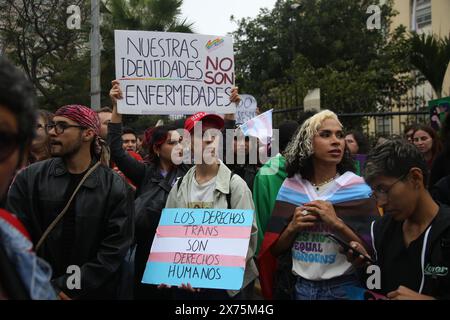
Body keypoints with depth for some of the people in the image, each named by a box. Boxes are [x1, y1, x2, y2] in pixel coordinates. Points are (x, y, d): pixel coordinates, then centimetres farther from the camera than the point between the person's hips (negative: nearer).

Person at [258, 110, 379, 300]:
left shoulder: (357, 188, -8)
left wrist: (337, 224, -21)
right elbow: (274, 249, 4)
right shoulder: (290, 188, -1)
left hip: (344, 287, -2)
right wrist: (292, 228, -14)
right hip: (300, 286, 2)